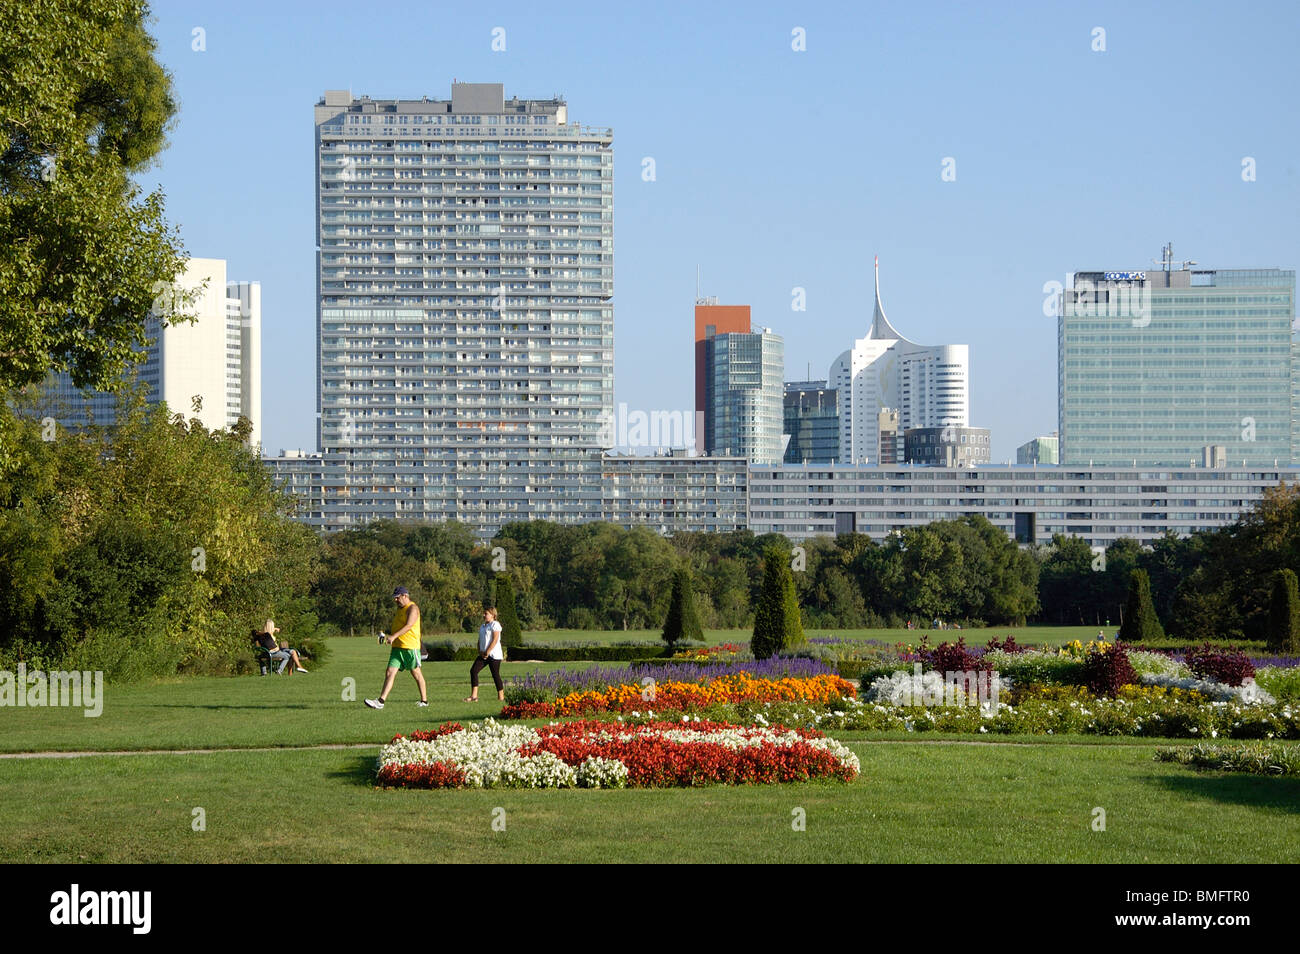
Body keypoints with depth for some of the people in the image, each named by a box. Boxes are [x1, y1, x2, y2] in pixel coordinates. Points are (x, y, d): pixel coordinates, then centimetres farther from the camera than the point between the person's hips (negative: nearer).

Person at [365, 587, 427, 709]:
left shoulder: (413, 608, -10)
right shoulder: (398, 610, 18)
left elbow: (408, 626, -23)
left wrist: (393, 637, -30)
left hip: (410, 646, -8)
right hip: (397, 647, 8)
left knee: (416, 673, 4)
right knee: (390, 673, -4)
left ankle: (424, 700, 16)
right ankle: (381, 701, -11)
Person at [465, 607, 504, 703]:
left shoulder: (495, 625, -8)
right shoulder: (482, 626, 18)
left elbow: (495, 640, -16)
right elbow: (479, 641, 18)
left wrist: (487, 652, -17)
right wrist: (480, 652, 0)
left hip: (494, 655, -8)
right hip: (483, 655, 8)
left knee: (495, 675, -3)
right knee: (473, 670, -5)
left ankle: (501, 697, 7)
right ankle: (474, 696, -7)